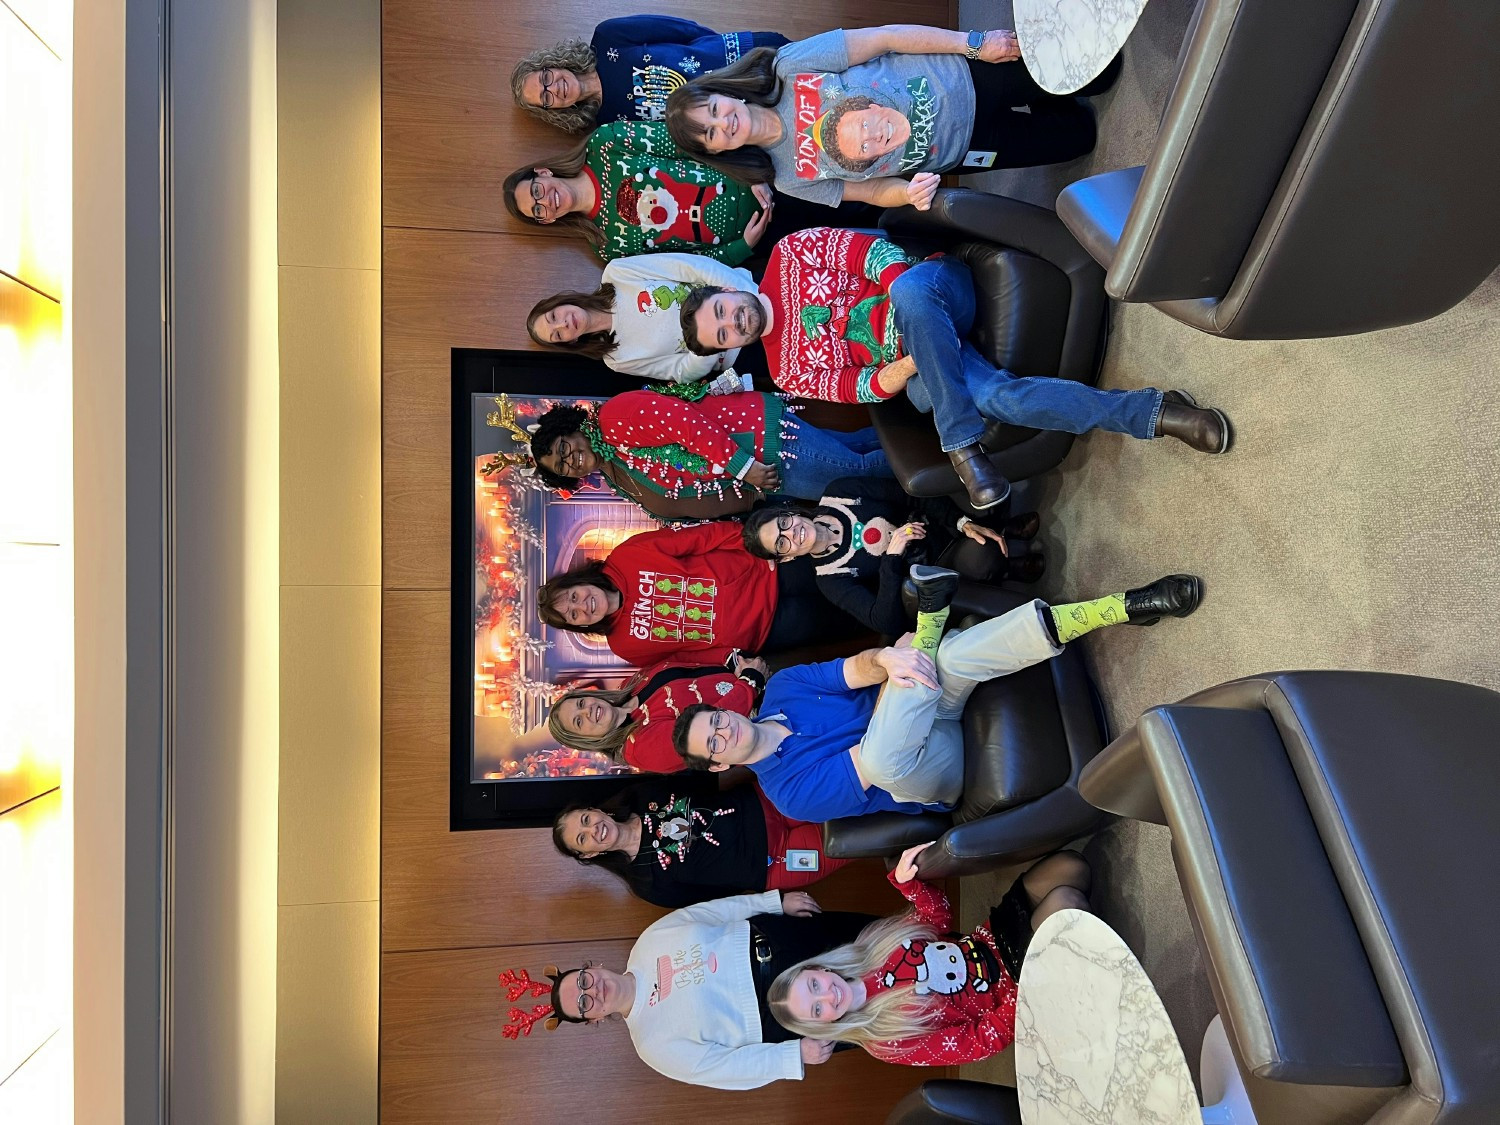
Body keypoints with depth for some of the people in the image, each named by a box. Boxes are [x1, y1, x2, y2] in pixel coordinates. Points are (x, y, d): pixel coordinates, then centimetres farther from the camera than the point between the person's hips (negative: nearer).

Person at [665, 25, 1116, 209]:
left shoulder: (790, 66, -18)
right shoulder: (791, 178, -12)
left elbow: (886, 36, -16)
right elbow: (875, 192, -6)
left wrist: (975, 43, -19)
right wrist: (909, 193, -30)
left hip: (958, 78, 0)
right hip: (958, 150, 0)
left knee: (1096, 71, -1)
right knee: (1076, 134, 2)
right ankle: (1035, 109, 32)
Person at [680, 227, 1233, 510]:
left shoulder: (790, 253, 8)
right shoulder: (788, 372, 11)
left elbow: (866, 247, 1)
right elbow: (855, 387, 2)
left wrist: (901, 294, -17)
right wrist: (901, 369, -18)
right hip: (912, 363, 1)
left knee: (910, 290, -40)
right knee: (995, 396, -33)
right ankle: (1152, 412, -29)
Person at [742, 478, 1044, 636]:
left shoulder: (838, 493, -8)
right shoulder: (831, 580, -16)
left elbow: (913, 496, -5)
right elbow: (889, 625, -26)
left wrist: (963, 522, -19)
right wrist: (892, 556, -35)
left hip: (946, 525, 4)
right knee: (987, 561, -37)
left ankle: (1002, 529, 2)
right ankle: (1007, 568, -1)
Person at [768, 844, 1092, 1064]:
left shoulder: (868, 948, -1)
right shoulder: (887, 1040, -16)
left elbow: (939, 917, 6)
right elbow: (982, 1041, -16)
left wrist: (905, 880, -13)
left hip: (993, 939, 6)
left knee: (1070, 865, -12)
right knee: (1064, 902, -30)